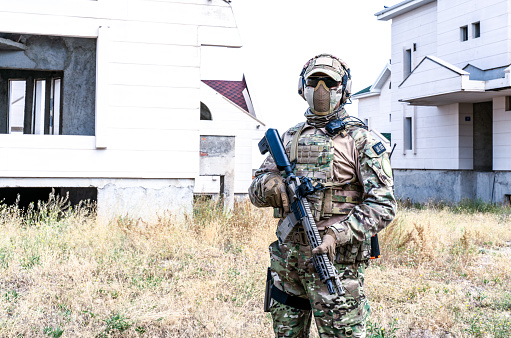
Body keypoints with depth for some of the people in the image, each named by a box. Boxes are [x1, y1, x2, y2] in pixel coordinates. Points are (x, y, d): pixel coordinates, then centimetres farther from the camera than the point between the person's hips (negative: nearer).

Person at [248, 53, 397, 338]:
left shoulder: (360, 139, -3)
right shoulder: (290, 137, 13)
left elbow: (383, 205, -10)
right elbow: (256, 188, 13)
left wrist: (337, 235, -22)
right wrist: (270, 187, -12)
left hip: (335, 260, -5)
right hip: (287, 260, 5)